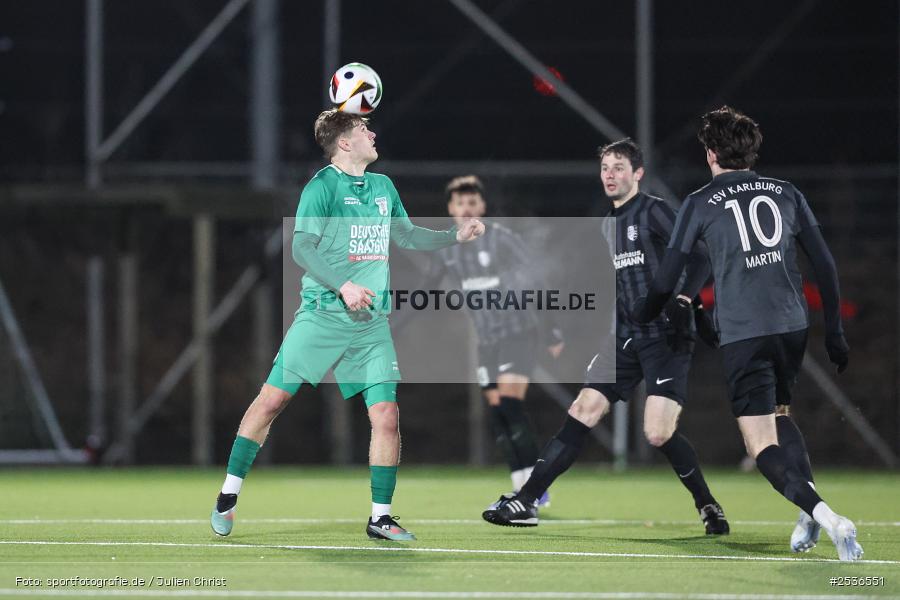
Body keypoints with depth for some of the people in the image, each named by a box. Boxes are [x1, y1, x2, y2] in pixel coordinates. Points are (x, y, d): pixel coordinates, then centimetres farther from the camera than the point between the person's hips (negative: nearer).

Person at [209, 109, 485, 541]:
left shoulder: (383, 187, 15)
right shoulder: (323, 186, -6)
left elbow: (405, 236, 30)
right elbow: (302, 247, -14)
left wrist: (456, 236, 20)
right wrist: (343, 286, -25)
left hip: (372, 323, 5)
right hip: (321, 315, -5)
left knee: (386, 414, -6)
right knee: (274, 397, -7)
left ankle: (380, 518, 4)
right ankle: (229, 496, 6)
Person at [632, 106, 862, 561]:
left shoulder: (701, 204, 4)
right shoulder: (786, 194, 13)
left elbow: (667, 278, 7)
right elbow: (824, 264, 12)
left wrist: (637, 326, 23)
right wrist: (834, 332, 18)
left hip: (743, 335, -5)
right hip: (793, 326, 5)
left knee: (762, 444, -5)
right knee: (780, 413, 27)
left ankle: (826, 516, -28)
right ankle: (808, 510, 7)